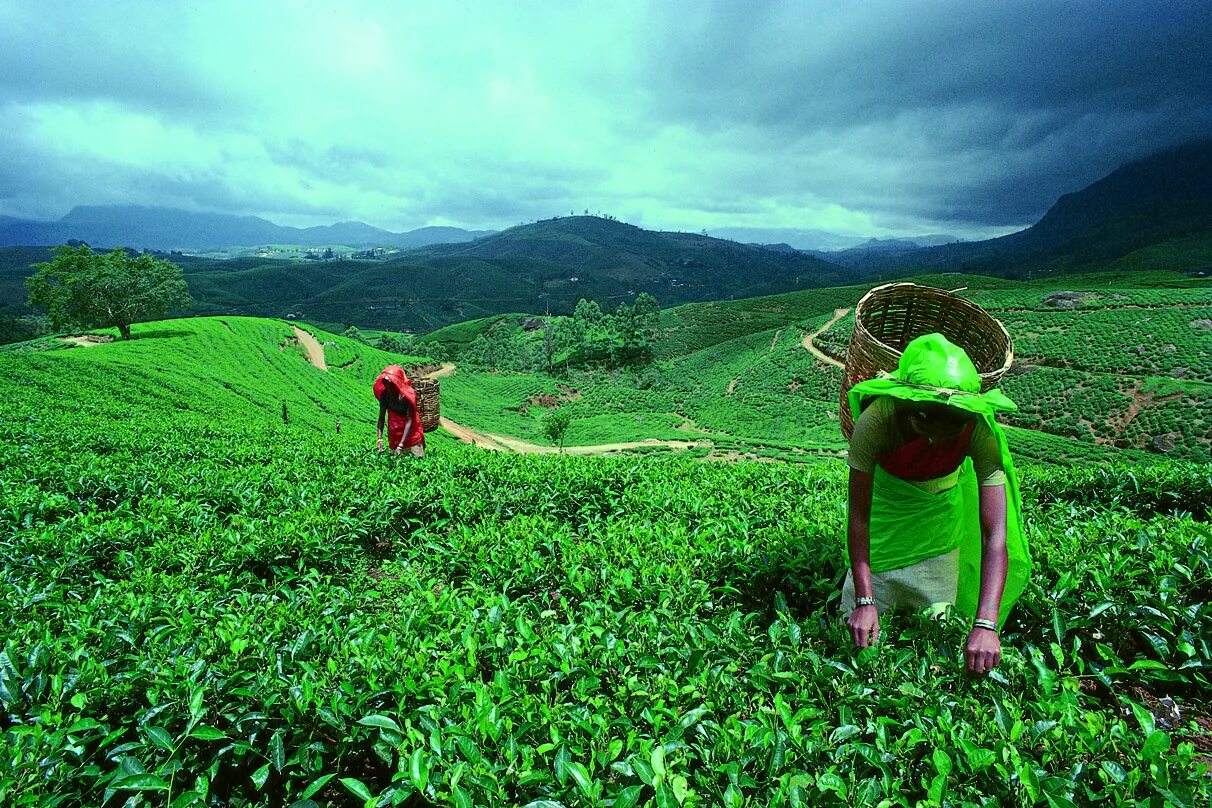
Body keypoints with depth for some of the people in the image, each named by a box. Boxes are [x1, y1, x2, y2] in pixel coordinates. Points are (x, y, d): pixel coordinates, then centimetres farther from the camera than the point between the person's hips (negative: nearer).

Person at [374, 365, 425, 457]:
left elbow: (409, 421, -25)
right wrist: (379, 439, -22)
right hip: (394, 434, 3)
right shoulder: (384, 394, -14)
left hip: (410, 431, -3)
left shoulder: (408, 395, -24)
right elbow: (381, 417, -11)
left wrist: (401, 444, -30)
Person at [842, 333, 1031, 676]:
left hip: (943, 505, 1)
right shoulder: (876, 421, -38)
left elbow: (995, 534, -37)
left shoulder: (980, 430, -35)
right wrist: (864, 603, -36)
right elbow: (859, 516, -32)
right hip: (886, 493, -1)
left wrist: (985, 625, -45)